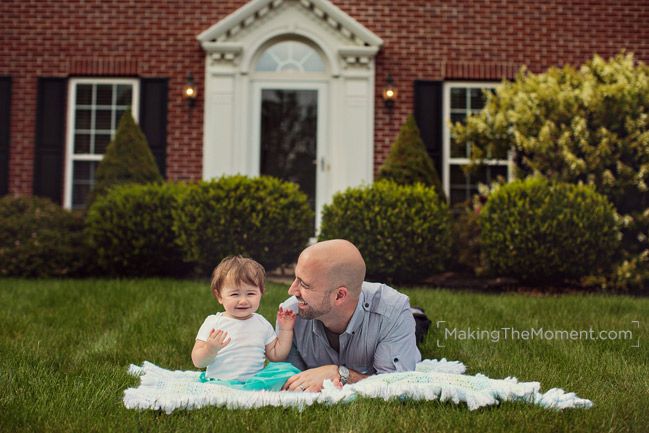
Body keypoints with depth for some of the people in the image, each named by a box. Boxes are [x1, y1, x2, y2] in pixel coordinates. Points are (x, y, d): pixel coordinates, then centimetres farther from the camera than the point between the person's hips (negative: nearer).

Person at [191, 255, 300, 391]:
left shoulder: (262, 324, 13)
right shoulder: (213, 323, 1)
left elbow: (276, 356, 17)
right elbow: (197, 362, -2)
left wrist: (285, 330, 10)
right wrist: (210, 350, -23)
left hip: (256, 380, 3)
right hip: (220, 382, -3)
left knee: (286, 369, -24)